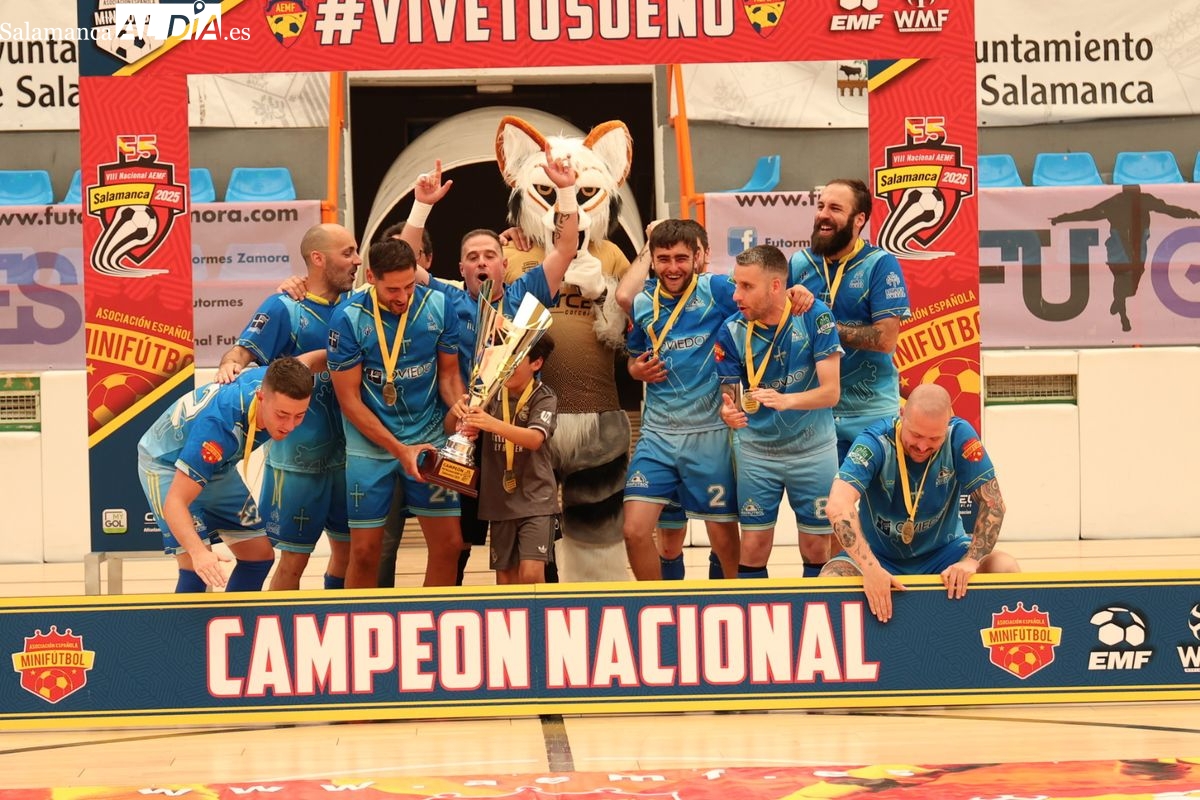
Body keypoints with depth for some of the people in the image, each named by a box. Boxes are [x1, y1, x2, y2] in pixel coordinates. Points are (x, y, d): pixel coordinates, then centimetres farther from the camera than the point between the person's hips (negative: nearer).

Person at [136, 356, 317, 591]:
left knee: (260, 555, 4)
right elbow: (175, 502, -44)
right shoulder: (218, 424, -44)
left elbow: (310, 360, 2)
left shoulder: (276, 382, -25)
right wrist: (198, 551, -59)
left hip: (218, 465, 7)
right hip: (165, 463, -7)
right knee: (197, 566, -23)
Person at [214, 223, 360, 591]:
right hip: (297, 455, -6)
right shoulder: (284, 308, -10)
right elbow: (243, 351, -20)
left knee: (348, 550, 14)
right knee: (294, 558, -1)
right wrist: (230, 365, -39)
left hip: (346, 451, 6)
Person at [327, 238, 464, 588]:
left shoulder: (438, 307, -6)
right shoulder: (348, 317, -14)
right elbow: (349, 399, -10)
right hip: (371, 444, -2)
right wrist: (400, 450, -15)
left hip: (430, 440, 3)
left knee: (448, 544, 1)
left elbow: (448, 373, 7)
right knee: (365, 550, 0)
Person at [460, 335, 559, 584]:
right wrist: (459, 413, -18)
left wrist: (493, 424, -38)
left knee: (531, 573, -17)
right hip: (500, 501, 4)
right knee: (505, 578, 5)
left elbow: (534, 439, -24)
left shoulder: (544, 397, -7)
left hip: (535, 498, -4)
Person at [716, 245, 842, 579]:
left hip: (812, 449, -1)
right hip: (756, 451, 1)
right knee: (753, 548, -1)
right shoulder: (731, 332, -12)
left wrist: (785, 400, -36)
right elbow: (729, 399, -7)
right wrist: (729, 412, -32)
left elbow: (830, 391, -18)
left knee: (816, 549, 6)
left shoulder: (815, 317, -16)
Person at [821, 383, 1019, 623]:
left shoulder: (960, 437, -17)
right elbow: (837, 506, -36)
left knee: (1006, 568, -22)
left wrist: (970, 561, -28)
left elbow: (993, 504, -14)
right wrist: (870, 568, -46)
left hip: (943, 551, 2)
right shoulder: (875, 442, -23)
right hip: (880, 555, -2)